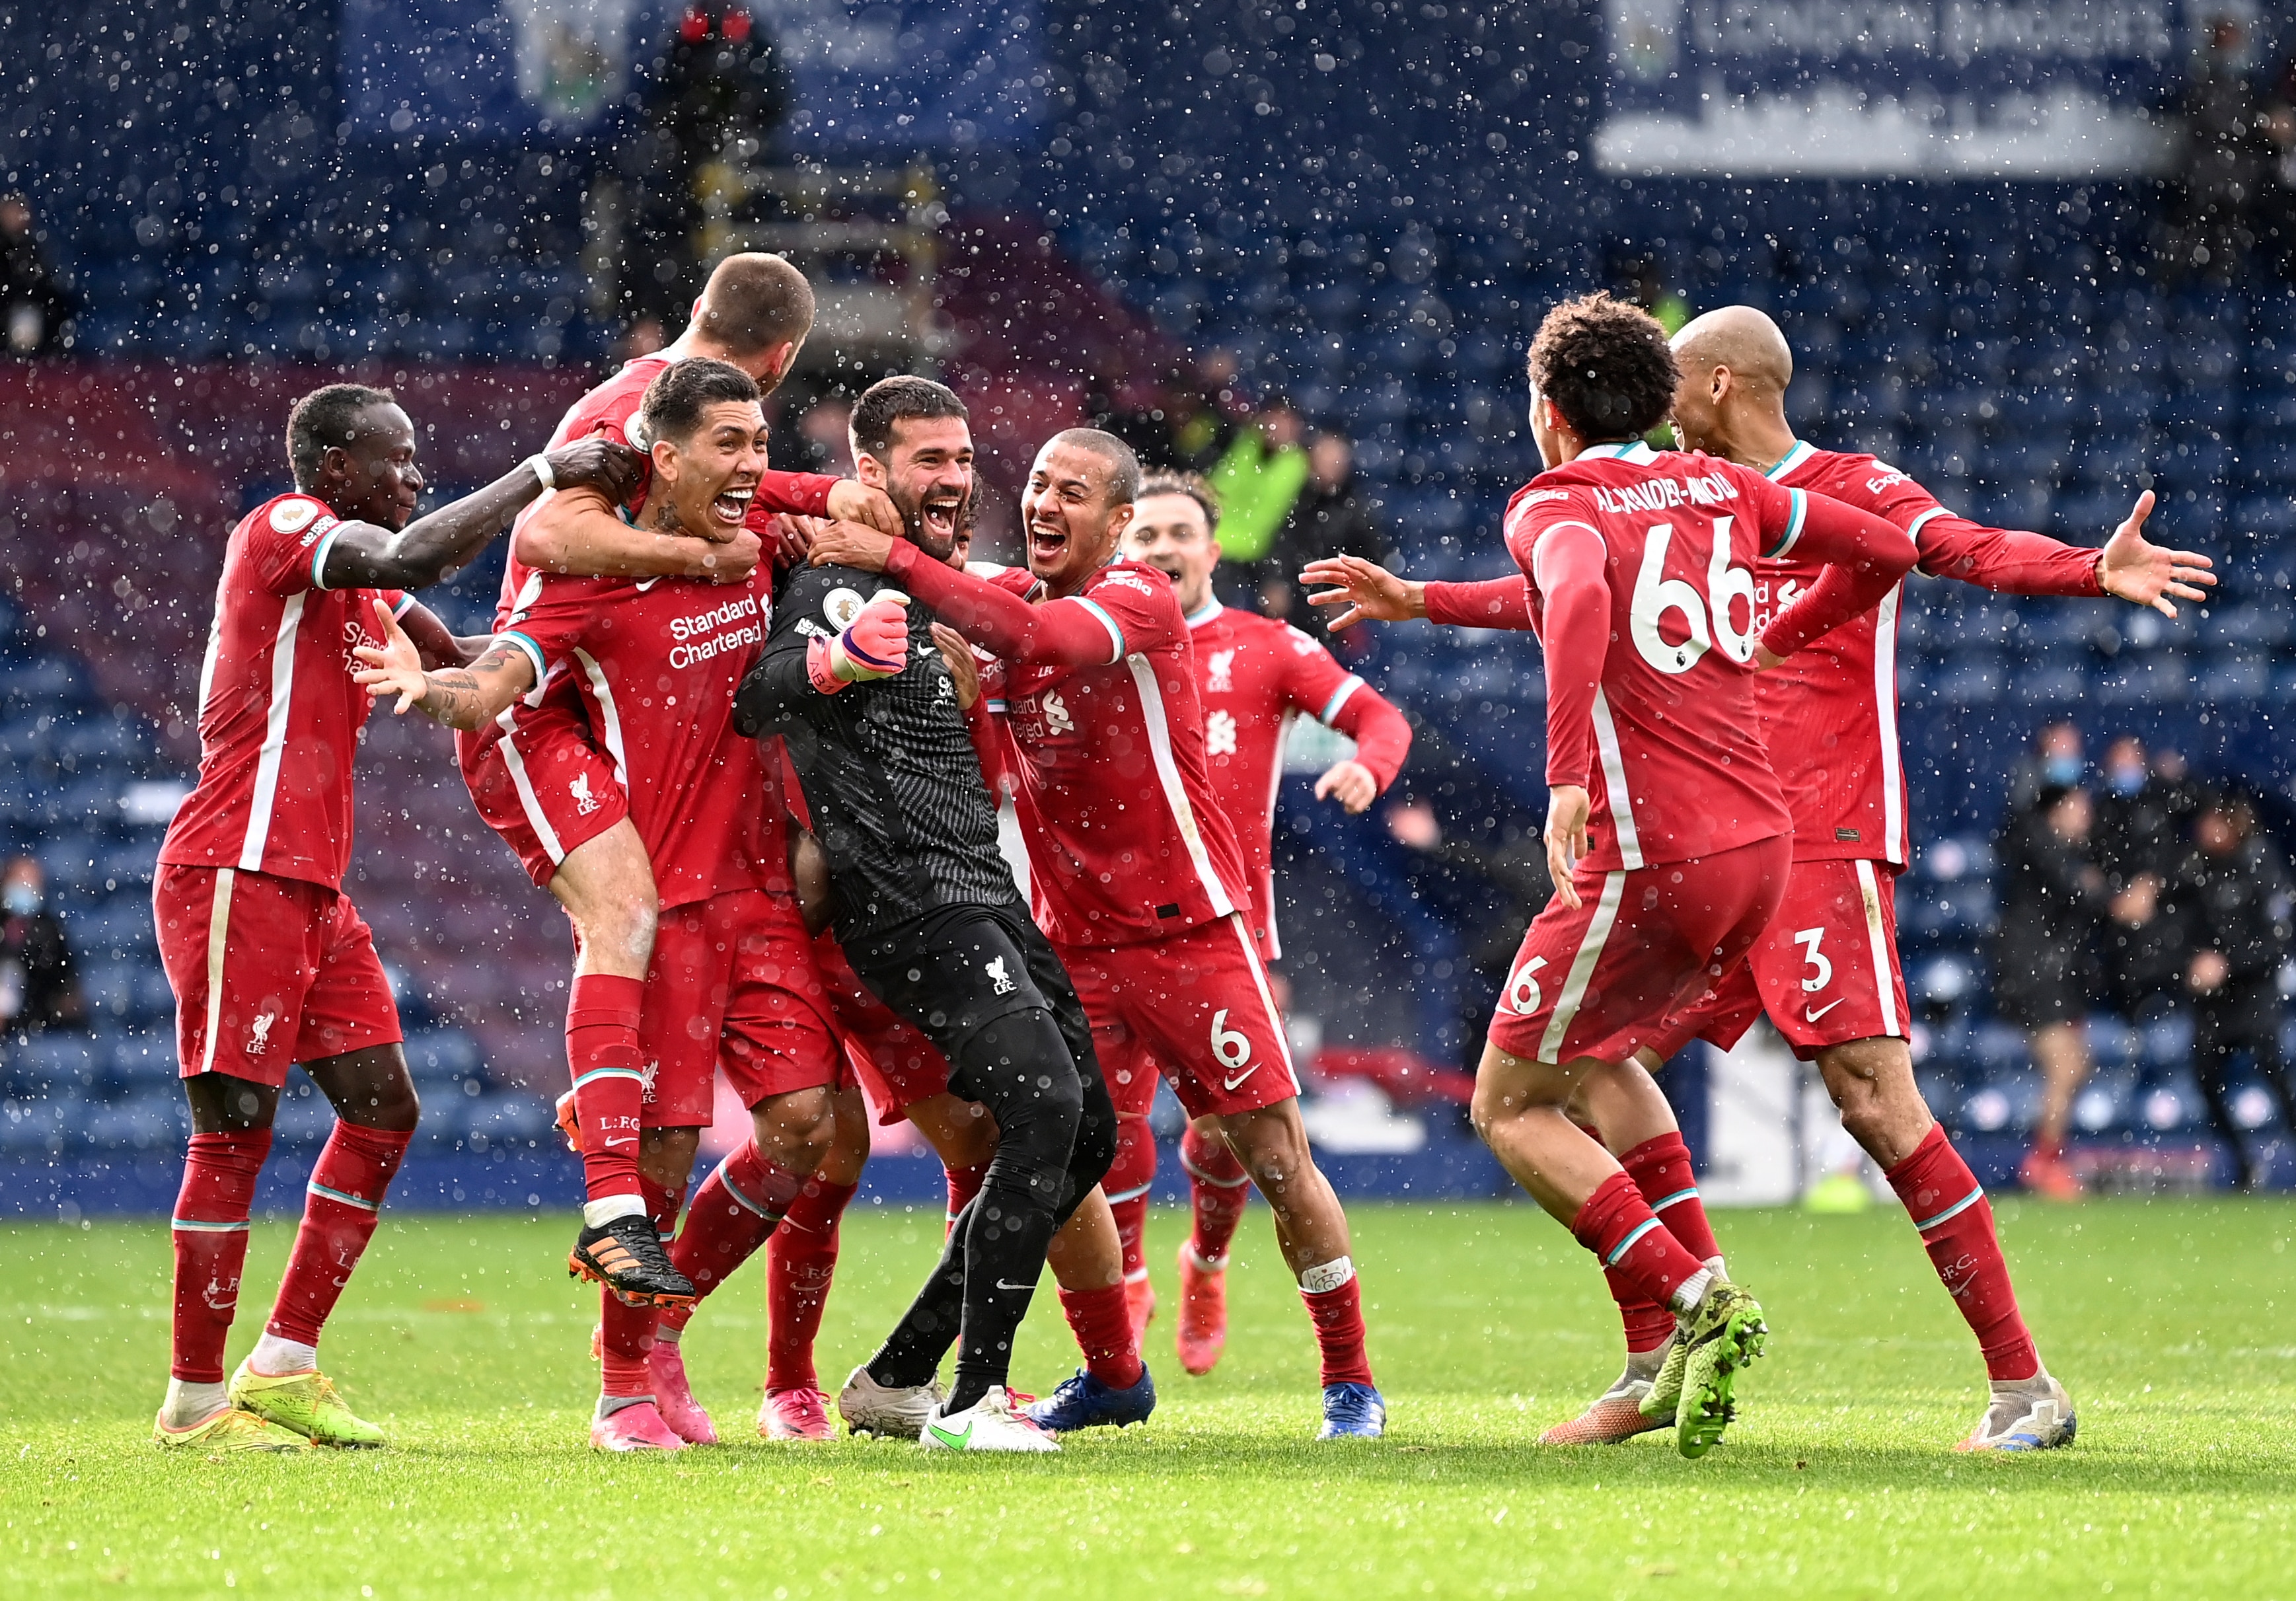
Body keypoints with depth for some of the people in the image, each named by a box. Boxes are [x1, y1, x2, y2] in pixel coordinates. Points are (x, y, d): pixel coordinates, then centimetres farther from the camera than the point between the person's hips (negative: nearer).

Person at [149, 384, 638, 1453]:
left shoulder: (356, 588, 21)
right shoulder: (281, 530, -9)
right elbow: (411, 560, -26)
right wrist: (543, 475, -21)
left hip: (312, 890, 10)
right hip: (236, 878, -10)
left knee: (382, 1109, 6)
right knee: (235, 1128, -8)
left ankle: (281, 1370, 11)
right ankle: (196, 1401, -3)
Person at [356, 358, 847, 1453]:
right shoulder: (592, 575, -8)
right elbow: (496, 686, -19)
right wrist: (429, 687, -40)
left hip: (760, 889, 5)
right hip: (656, 899, -5)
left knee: (803, 1121, -3)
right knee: (664, 1146, -7)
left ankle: (661, 1330, 15)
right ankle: (624, 1385, 7)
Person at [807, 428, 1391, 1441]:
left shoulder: (1141, 601, -13)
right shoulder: (1008, 602, 8)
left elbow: (1036, 641, -31)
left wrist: (894, 560, -35)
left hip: (1186, 926, -5)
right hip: (1072, 939, 6)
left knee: (1275, 1157, -4)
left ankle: (1351, 1381, 8)